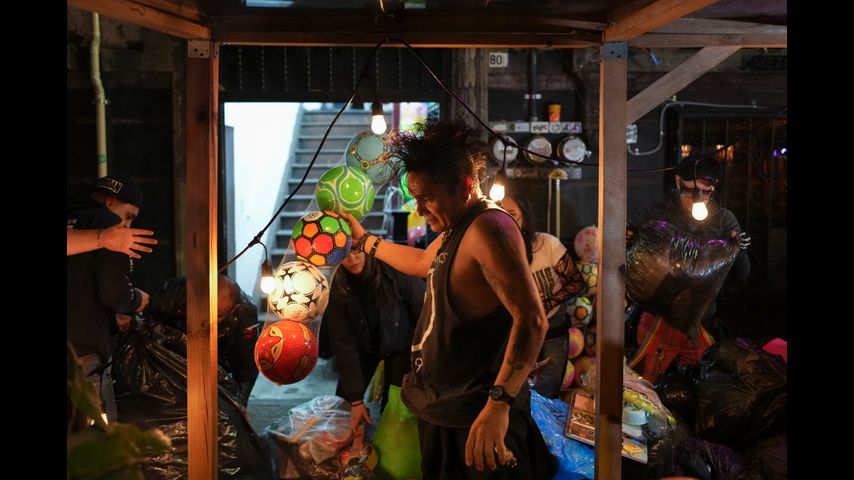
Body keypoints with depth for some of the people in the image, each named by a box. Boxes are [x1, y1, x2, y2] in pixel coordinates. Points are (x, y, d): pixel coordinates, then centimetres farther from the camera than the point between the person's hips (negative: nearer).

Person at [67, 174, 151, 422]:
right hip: (82, 352, -7)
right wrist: (137, 300, 11)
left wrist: (114, 320, 29)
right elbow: (113, 290, -10)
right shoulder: (107, 223, -1)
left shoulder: (72, 221, 21)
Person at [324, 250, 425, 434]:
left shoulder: (396, 269, -33)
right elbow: (344, 343, -23)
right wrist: (355, 399, -24)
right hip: (364, 346, 2)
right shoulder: (334, 286, -26)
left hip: (400, 344, -2)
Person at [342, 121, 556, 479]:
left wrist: (500, 402, -37)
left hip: (477, 418, -10)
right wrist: (363, 240, 36)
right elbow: (422, 263, 31)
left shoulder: (488, 227, -23)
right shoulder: (458, 228, 10)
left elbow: (531, 320, -31)